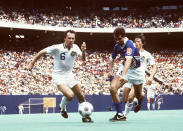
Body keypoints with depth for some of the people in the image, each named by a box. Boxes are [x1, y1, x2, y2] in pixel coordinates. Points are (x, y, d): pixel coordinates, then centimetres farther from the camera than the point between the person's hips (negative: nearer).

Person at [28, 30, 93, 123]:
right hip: (59, 76, -5)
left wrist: (83, 51, -38)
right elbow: (42, 52, -6)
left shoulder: (75, 47, -4)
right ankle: (62, 107, 6)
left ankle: (85, 116, 21)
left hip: (69, 76, 5)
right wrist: (32, 63, -3)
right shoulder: (57, 48, -15)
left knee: (81, 97, 3)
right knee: (70, 95, -25)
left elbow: (82, 58, -17)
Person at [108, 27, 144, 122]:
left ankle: (139, 103, 55)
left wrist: (123, 75, -58)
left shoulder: (130, 45, -29)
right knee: (112, 88, -20)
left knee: (138, 94, 14)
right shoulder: (117, 46, -7)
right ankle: (120, 114, -14)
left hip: (135, 70, -5)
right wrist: (110, 71, -2)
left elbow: (128, 60, -45)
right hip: (124, 68, 5)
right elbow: (112, 59, 12)